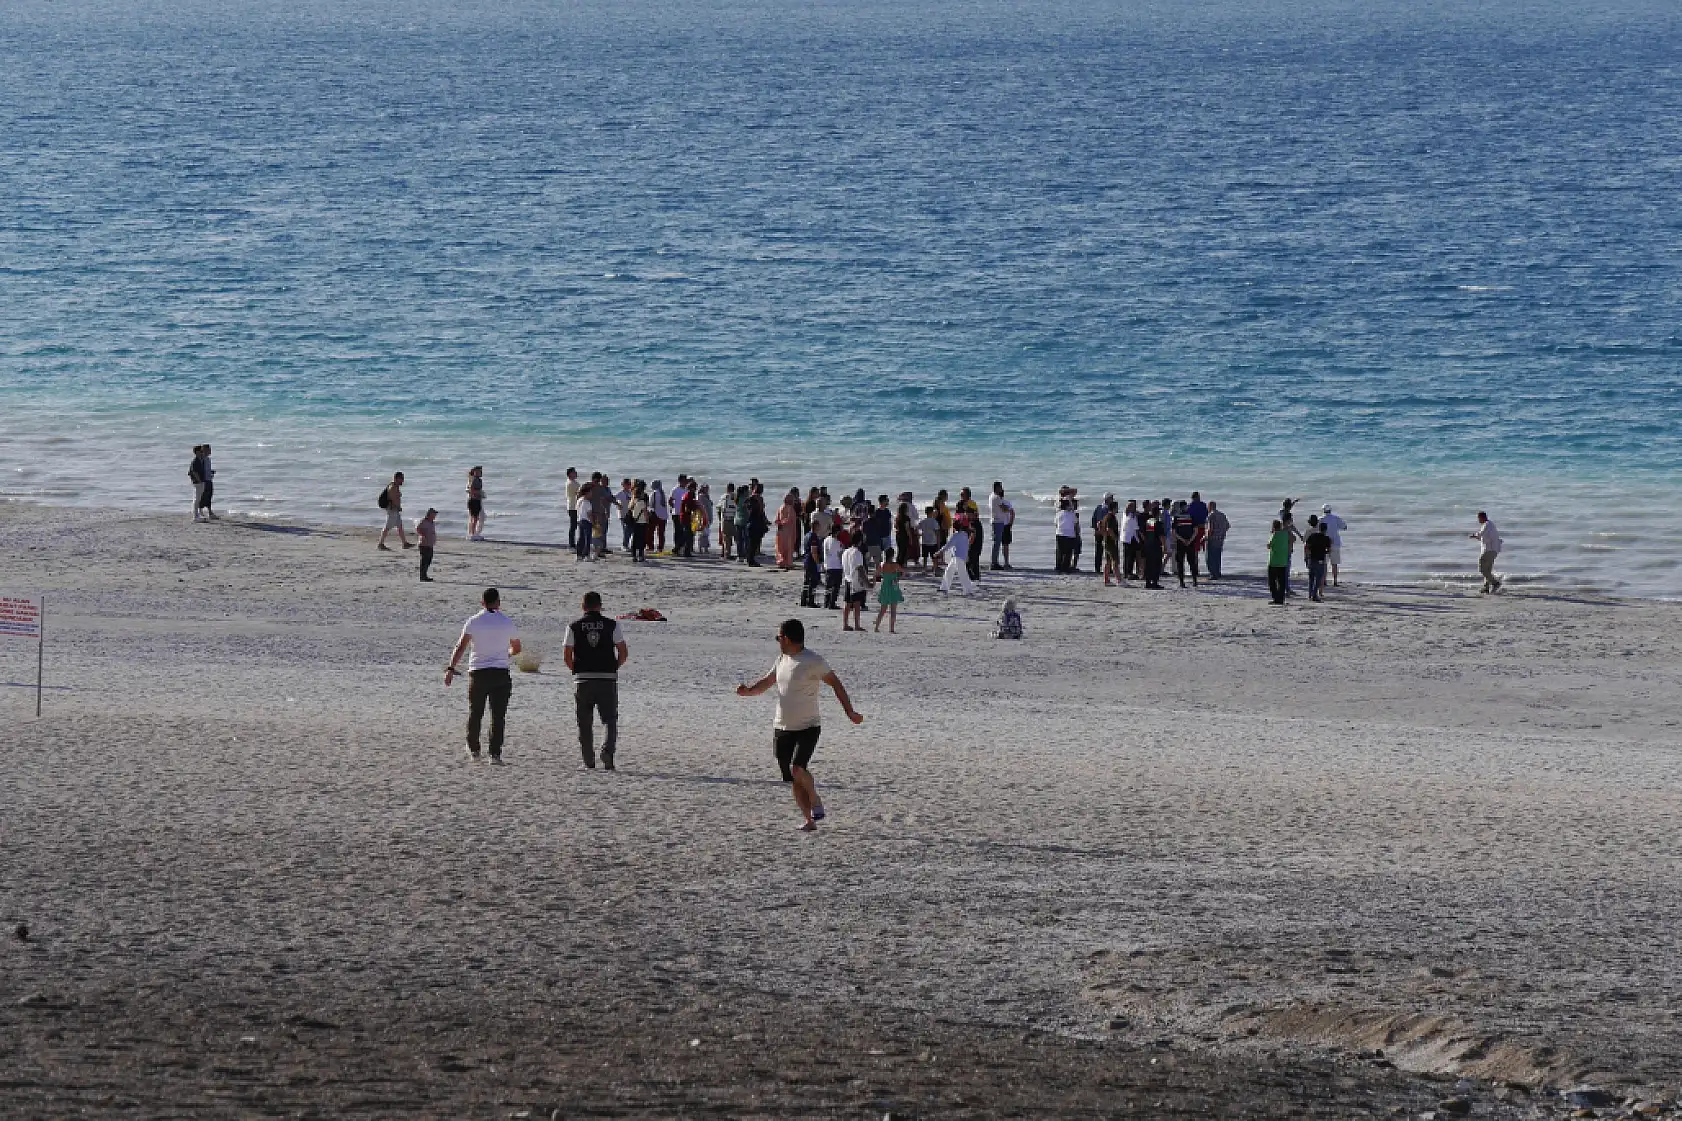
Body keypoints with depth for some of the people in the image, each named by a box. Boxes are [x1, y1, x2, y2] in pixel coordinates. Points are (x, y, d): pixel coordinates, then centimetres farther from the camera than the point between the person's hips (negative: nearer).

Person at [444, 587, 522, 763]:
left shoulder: (474, 622, 0)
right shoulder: (508, 623, 3)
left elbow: (460, 647, -8)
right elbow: (516, 649, 16)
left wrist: (451, 668, -9)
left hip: (477, 673, 0)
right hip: (501, 673, 0)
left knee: (475, 713, 14)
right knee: (498, 716, 2)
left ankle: (473, 750, 20)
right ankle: (495, 753, -2)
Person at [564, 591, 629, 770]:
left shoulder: (574, 626, 1)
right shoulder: (612, 625, 1)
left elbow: (567, 655, -2)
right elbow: (624, 653, -1)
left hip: (582, 679, 0)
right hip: (608, 679, 0)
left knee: (585, 723, 10)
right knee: (610, 720, 7)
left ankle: (589, 760, 9)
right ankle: (607, 751, -16)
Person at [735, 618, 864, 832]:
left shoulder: (813, 661, -12)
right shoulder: (783, 659, 11)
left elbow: (836, 684, -9)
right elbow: (766, 683, 21)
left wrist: (850, 712, -15)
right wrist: (748, 691, 0)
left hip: (808, 727, -7)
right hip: (782, 729, 7)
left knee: (797, 768, -25)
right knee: (794, 780, 6)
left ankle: (816, 802, -3)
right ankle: (810, 821, 14)